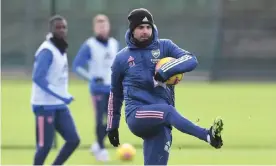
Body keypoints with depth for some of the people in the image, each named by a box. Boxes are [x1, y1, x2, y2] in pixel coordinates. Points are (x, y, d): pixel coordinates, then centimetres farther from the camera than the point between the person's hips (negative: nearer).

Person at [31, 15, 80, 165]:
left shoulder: (61, 49, 12)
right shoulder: (47, 50, -16)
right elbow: (38, 78, -23)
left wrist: (64, 96, 12)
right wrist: (61, 96, -25)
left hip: (60, 105, 9)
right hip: (45, 106, -9)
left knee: (73, 140, 2)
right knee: (44, 146, -5)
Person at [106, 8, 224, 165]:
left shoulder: (164, 46, 10)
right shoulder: (122, 58, 11)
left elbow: (192, 60, -6)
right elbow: (116, 94, 21)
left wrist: (165, 71, -21)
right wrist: (112, 126, 22)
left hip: (159, 120, 3)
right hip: (137, 114, -3)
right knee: (167, 111, -34)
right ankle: (208, 135, -57)